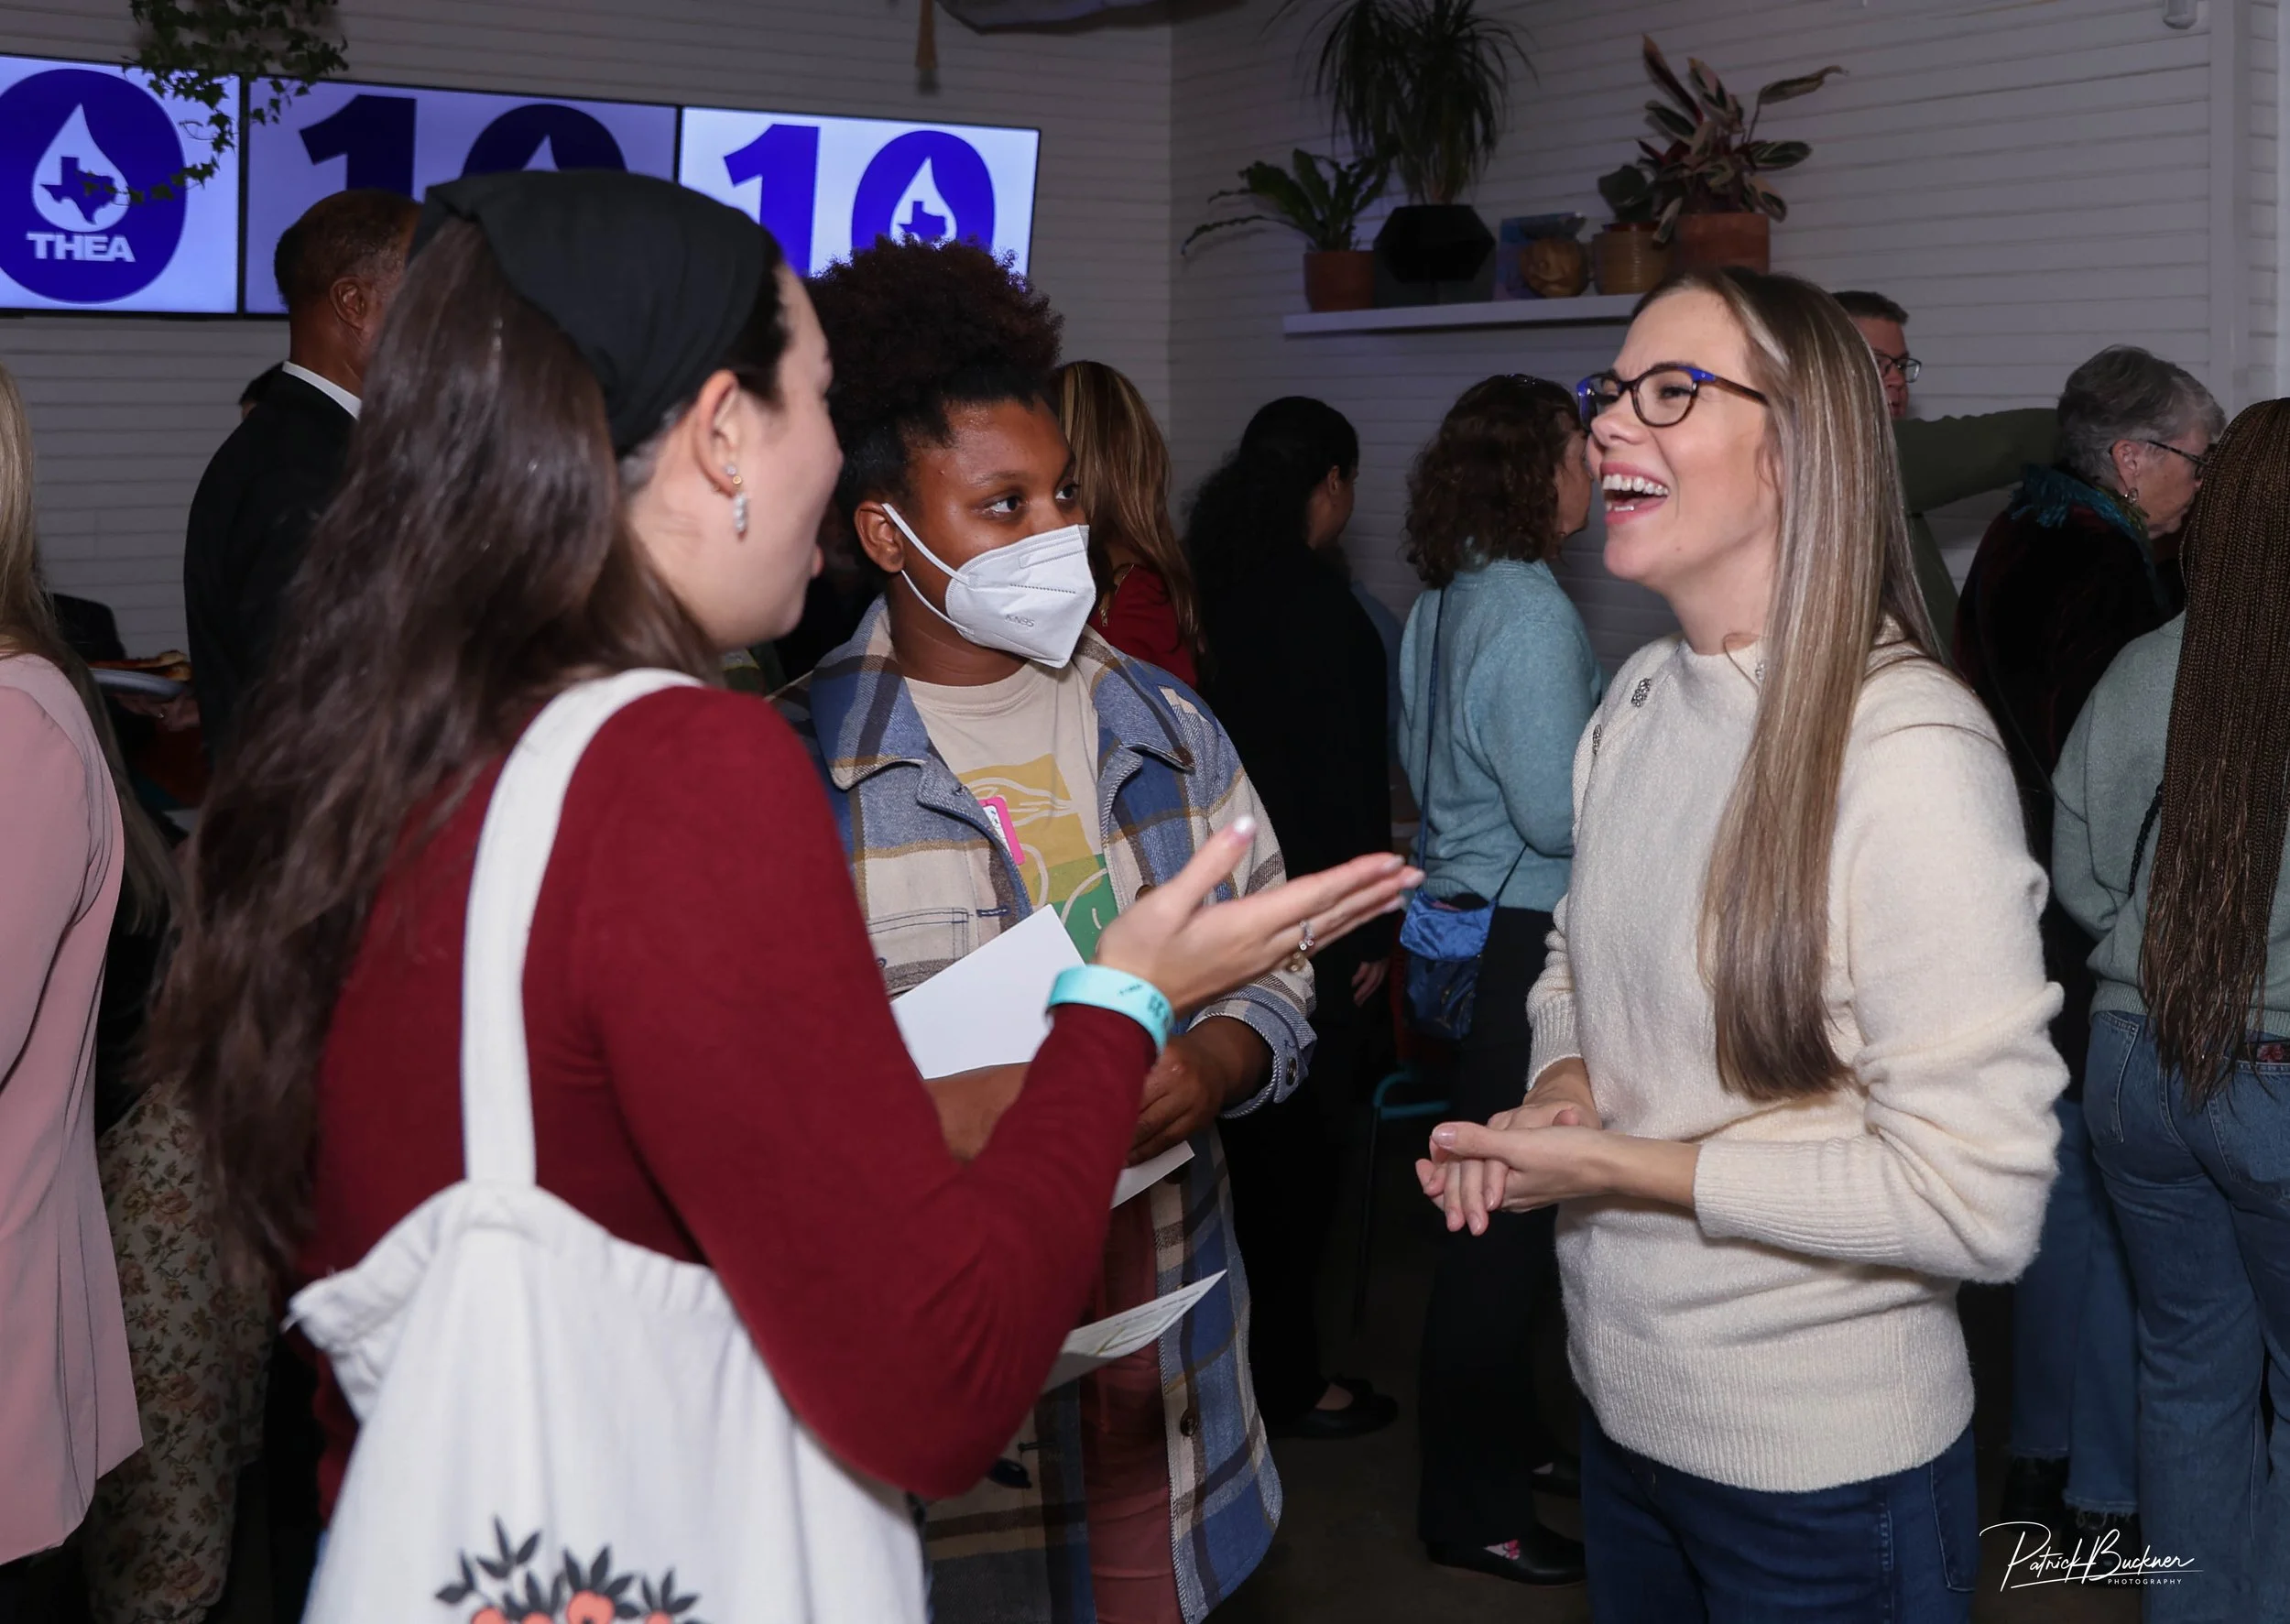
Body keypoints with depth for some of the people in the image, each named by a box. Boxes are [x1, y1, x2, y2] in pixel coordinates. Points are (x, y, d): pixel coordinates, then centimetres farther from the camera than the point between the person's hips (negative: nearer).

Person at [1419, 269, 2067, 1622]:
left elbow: (1977, 1201, -24)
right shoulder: (1639, 700, 2)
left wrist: (1621, 1167, -20)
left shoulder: (1911, 754, -22)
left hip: (1826, 1474, -7)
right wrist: (1562, 1089, -6)